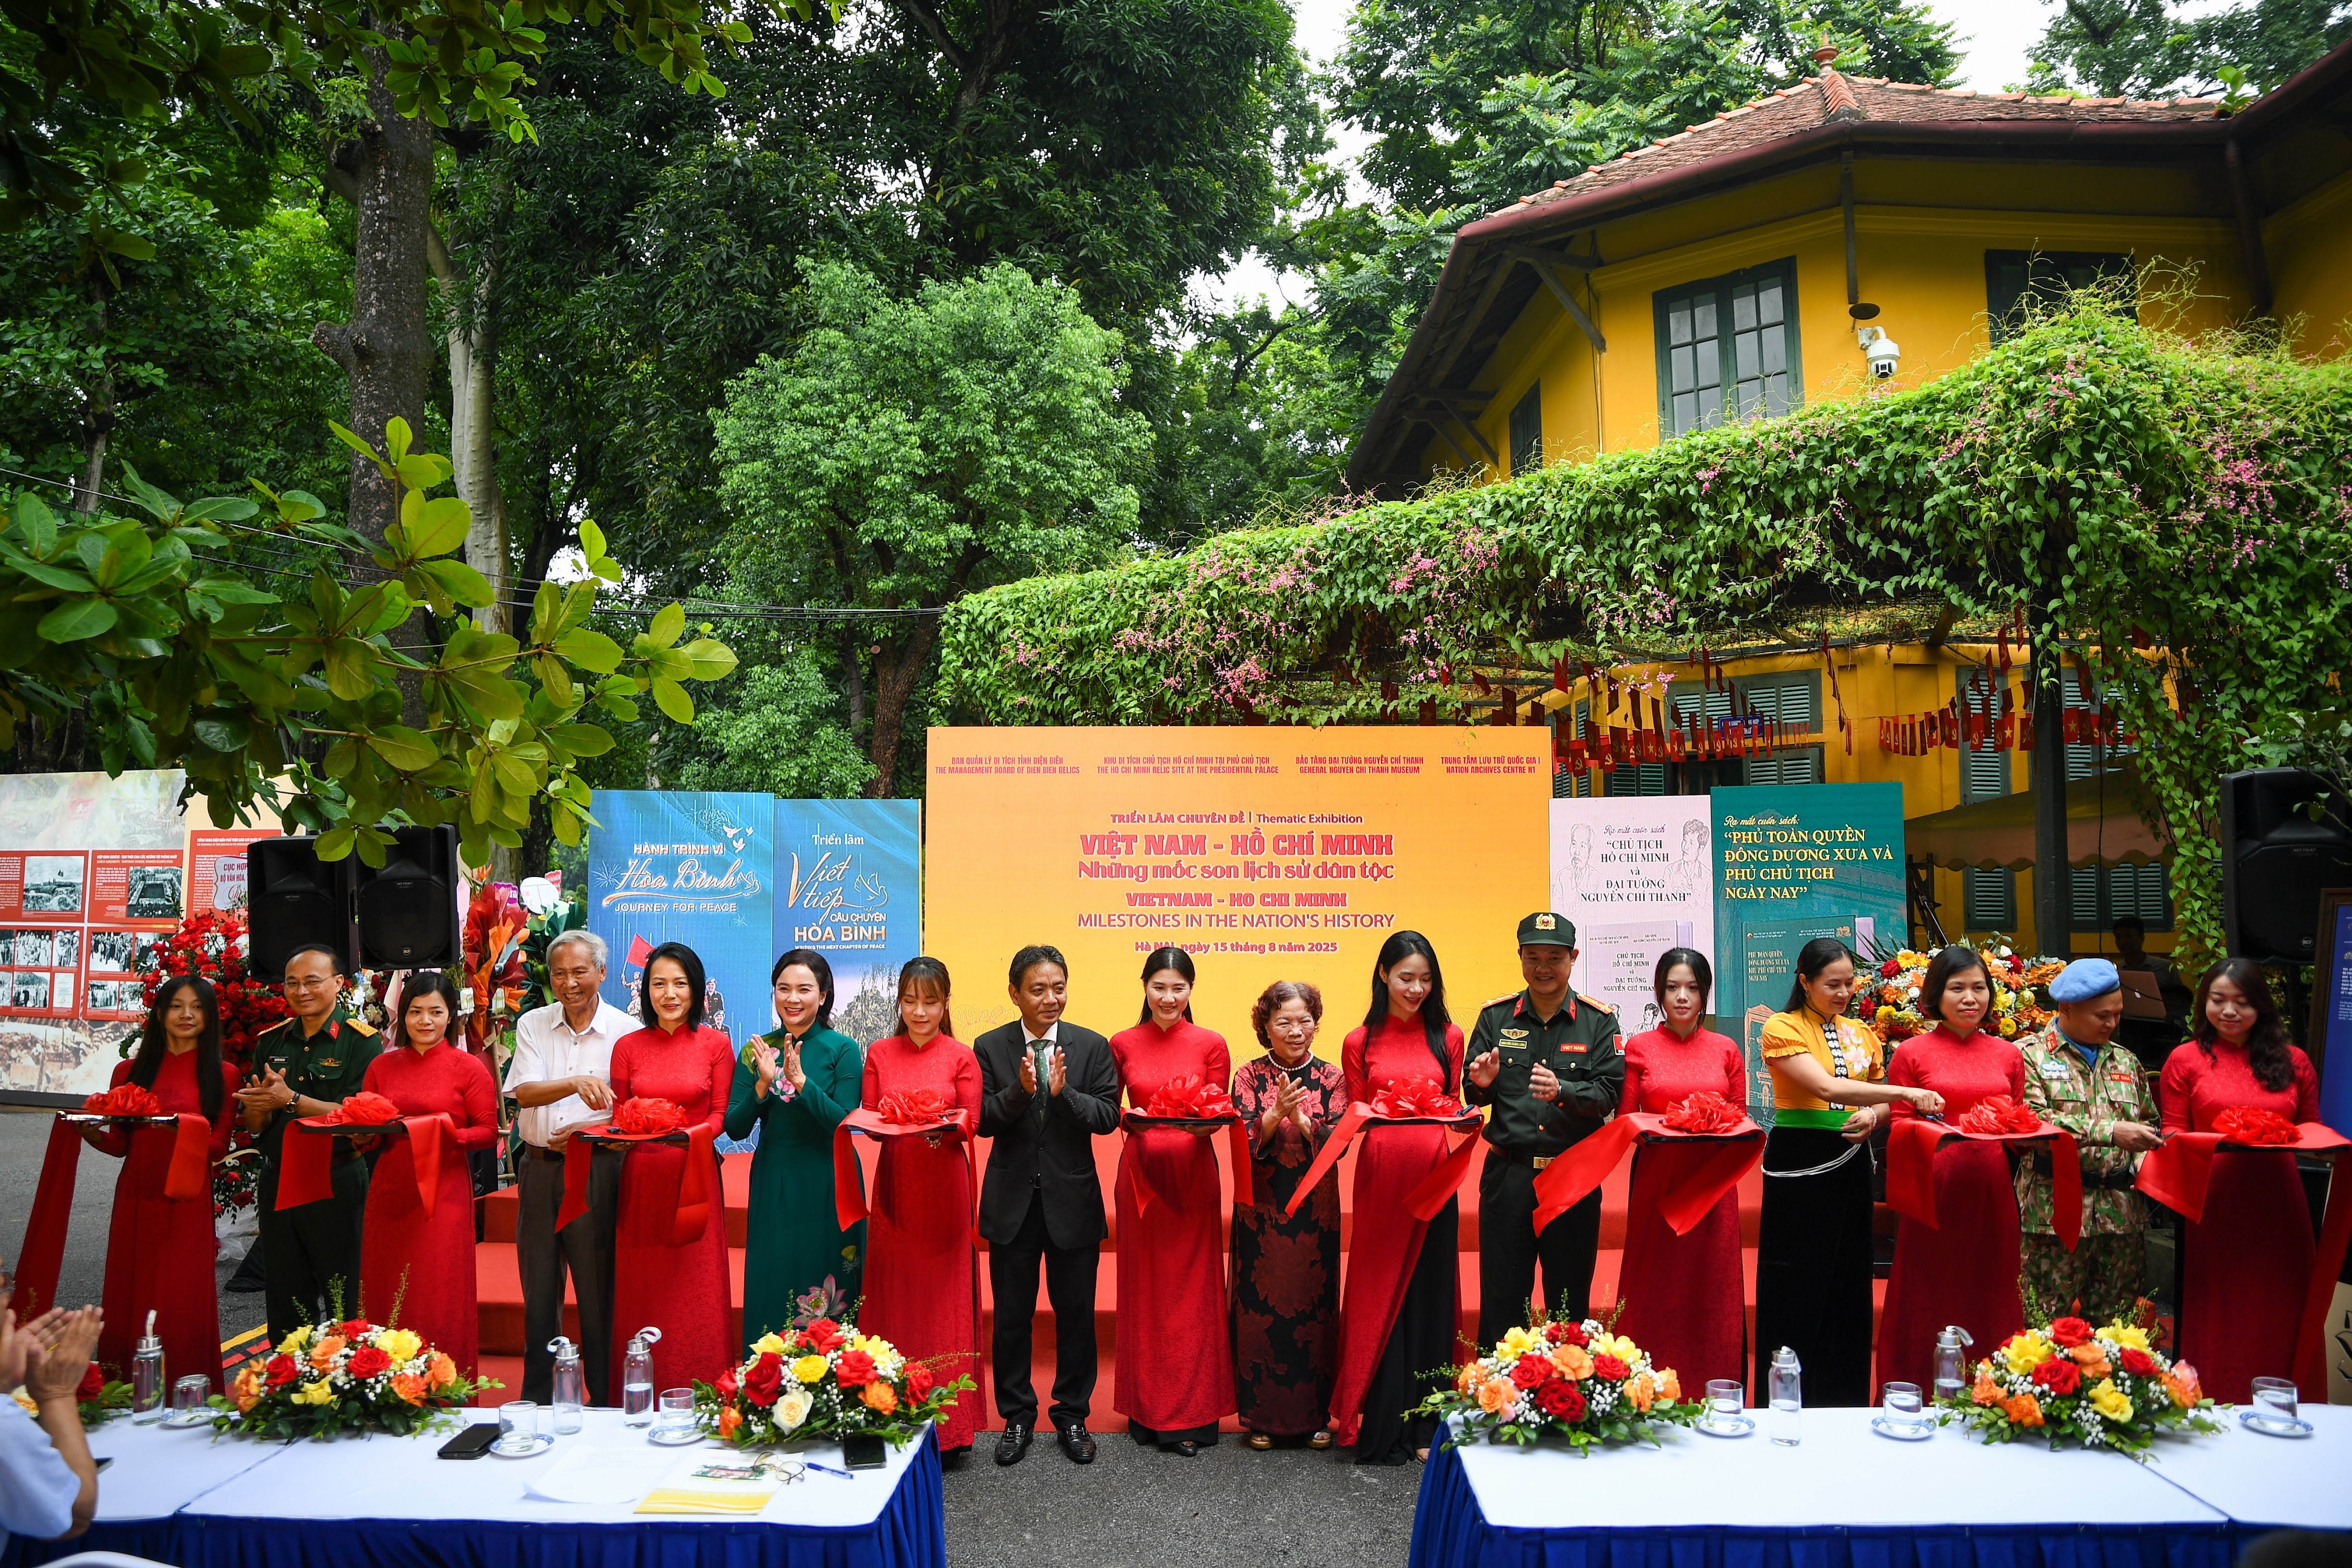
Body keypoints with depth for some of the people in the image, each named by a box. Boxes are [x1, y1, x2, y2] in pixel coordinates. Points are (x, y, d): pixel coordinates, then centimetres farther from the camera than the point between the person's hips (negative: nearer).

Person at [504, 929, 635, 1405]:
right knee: (539, 1291, 13)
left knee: (599, 1291, -1)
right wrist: (576, 1083, -28)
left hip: (597, 1170, -3)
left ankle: (605, 1402, 11)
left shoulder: (625, 1030, -3)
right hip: (539, 1169, 3)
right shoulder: (532, 1025, 5)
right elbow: (525, 1093, -9)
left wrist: (588, 1132, -17)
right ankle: (536, 1399, 26)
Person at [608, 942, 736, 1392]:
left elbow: (721, 1114, 3)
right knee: (641, 1291, 4)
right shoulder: (627, 1046, 6)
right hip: (641, 1176, 2)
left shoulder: (716, 1044, 1)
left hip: (695, 1177, -1)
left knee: (695, 1289, -1)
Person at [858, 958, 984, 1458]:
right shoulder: (880, 1054, 8)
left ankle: (947, 1427, 6)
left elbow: (970, 1124, -2)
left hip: (944, 1188, -2)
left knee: (943, 1298, 0)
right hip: (895, 1185, 2)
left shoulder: (962, 1057, 2)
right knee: (894, 1295, 3)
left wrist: (938, 1127, -21)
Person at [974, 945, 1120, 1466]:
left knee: (1076, 1314, 9)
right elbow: (983, 1119, -8)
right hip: (1013, 1202, 0)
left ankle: (1072, 1415, 25)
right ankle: (1017, 1417, 25)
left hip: (1073, 1200, 0)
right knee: (1012, 1315, 9)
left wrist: (1063, 1092, -23)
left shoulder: (1093, 1046, 0)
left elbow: (1108, 1116, -8)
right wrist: (1021, 1090, -25)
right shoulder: (990, 1047, -1)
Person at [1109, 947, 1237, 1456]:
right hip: (1140, 1173, 1)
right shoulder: (1123, 1044, 4)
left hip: (1192, 1172, -1)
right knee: (1143, 1289, 6)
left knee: (1193, 1289, 1)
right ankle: (1147, 1410, 17)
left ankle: (1192, 1416, 8)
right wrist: (1132, 1119, -11)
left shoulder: (1211, 1044, 1)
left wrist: (1200, 1121, -18)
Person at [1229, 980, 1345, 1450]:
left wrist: (1300, 1117, -23)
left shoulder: (1332, 1078, 2)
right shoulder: (1250, 1076, 0)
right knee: (1260, 1306, 2)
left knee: (1314, 1303, 5)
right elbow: (1246, 1142, -9)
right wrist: (1276, 1112, -25)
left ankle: (1316, 1413, 18)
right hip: (1262, 1210, 0)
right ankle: (1262, 1415, 14)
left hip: (1315, 1210, 1)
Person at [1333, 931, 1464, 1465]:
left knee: (1429, 1295, 5)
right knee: (1380, 1296, 2)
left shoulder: (1447, 1037, 8)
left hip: (1433, 1176, 1)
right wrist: (1378, 1115, -14)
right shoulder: (1359, 1043, 5)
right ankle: (1382, 1430, 12)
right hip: (1381, 1179, -1)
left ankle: (1426, 1427, 15)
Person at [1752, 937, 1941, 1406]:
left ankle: (1845, 1399, 19)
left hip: (1850, 1166, 5)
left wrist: (1872, 1116, -4)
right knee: (1796, 1291, -2)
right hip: (1797, 1165, -5)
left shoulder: (1862, 1035, 13)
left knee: (1849, 1287, 8)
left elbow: (1878, 1099, 21)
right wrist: (1908, 1092, -24)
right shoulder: (1783, 1029, -7)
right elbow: (1828, 1088, -19)